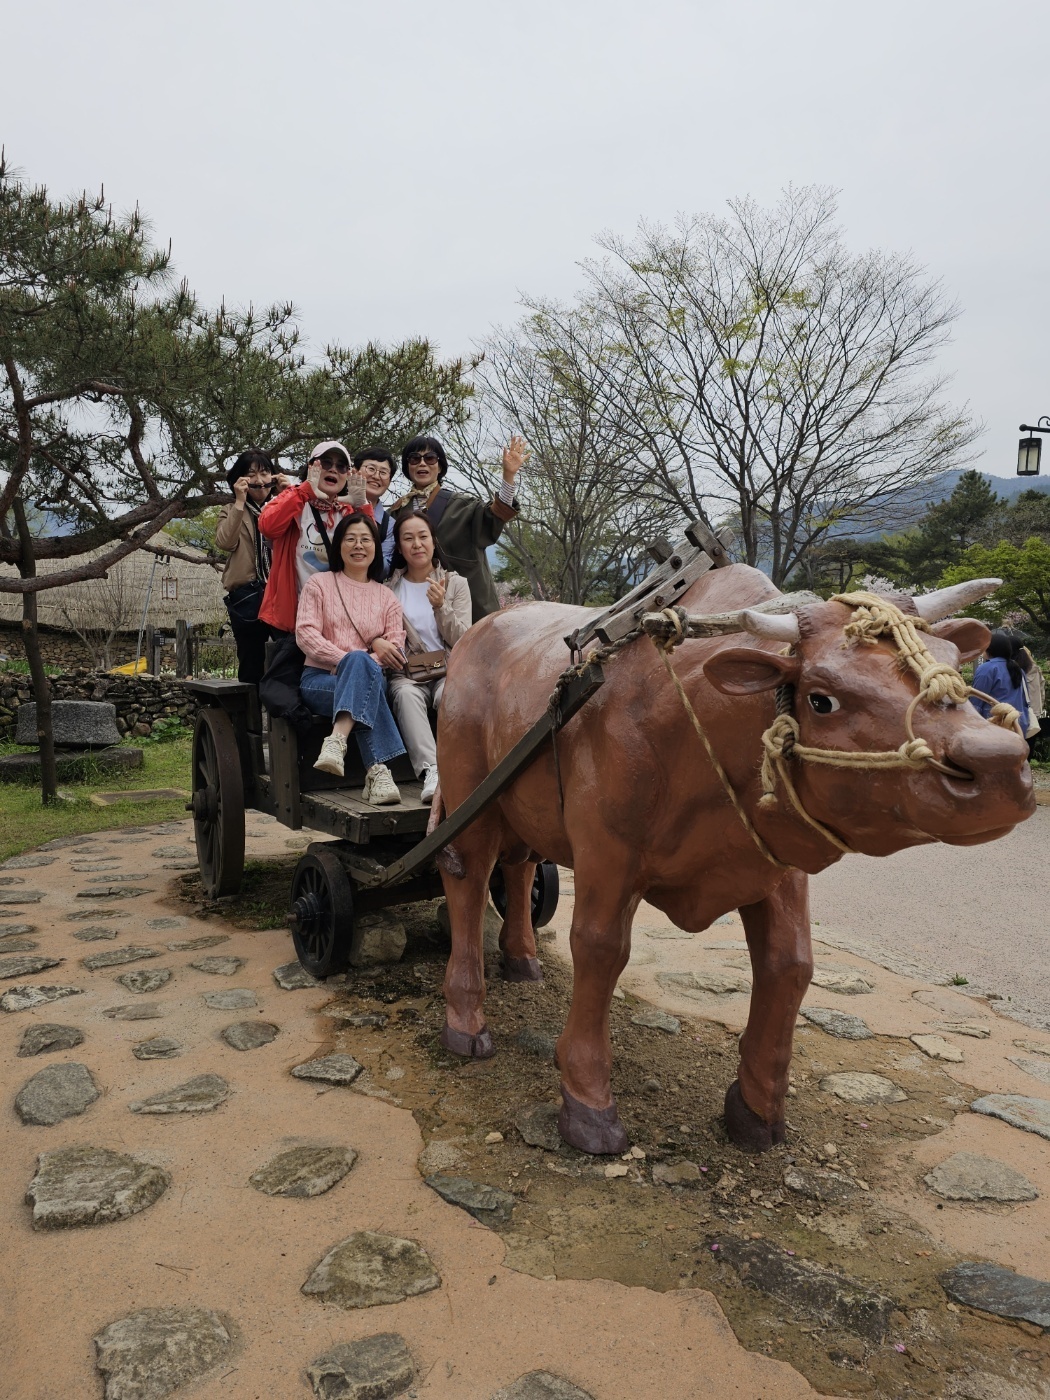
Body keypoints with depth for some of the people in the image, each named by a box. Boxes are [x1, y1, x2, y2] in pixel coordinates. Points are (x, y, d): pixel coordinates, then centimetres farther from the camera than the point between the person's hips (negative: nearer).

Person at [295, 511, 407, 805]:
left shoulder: (386, 597, 18)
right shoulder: (319, 583, 13)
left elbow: (396, 649, 4)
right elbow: (305, 633, -2)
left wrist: (357, 663, -15)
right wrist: (347, 659, -17)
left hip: (370, 679, 2)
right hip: (319, 679, -2)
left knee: (361, 664, -36)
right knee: (360, 662, -37)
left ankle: (337, 740, -52)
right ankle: (377, 770, -49)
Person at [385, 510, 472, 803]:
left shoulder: (455, 583, 12)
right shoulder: (389, 588, 13)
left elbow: (463, 641, 3)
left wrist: (440, 607, -12)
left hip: (449, 671, 0)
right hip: (407, 674, 0)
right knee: (406, 694, -36)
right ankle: (431, 770, -50)